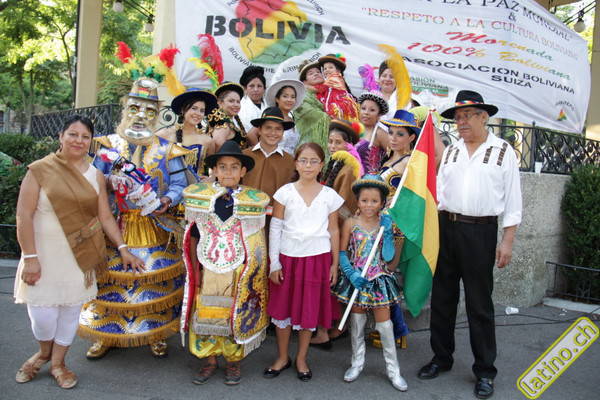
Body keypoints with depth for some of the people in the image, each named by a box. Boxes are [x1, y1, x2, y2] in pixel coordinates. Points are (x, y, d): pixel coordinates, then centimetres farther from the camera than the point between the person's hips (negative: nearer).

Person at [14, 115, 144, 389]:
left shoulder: (95, 176, 5)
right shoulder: (40, 170, -7)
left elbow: (105, 217, 6)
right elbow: (24, 216, -9)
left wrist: (123, 249, 0)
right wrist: (30, 258, -12)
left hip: (80, 256, 3)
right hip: (44, 256, -3)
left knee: (71, 310, 10)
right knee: (43, 315, 0)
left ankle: (57, 363, 33)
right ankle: (44, 352, 34)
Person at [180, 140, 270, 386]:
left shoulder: (254, 200, -5)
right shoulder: (200, 197, -1)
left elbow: (256, 242, 0)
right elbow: (193, 237, 4)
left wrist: (251, 273, -3)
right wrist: (195, 270, 1)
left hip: (239, 273, -1)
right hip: (207, 270, 2)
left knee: (236, 316, 8)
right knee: (205, 315, 10)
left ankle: (233, 362, 28)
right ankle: (210, 361, 29)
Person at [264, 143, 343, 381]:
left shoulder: (329, 196, 1)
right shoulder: (285, 192, -1)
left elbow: (333, 231, 6)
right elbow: (275, 228, 0)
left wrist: (335, 264, 5)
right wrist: (274, 263, -4)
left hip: (317, 259, 0)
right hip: (288, 257, 0)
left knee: (310, 309, 9)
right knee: (283, 308, 9)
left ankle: (301, 359, 28)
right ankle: (282, 357, 28)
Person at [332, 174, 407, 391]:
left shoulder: (386, 224, -4)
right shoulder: (350, 223, -5)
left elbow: (391, 263, -7)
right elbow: (342, 253, -3)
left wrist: (391, 235, -17)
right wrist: (352, 273, -16)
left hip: (380, 280, 0)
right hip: (355, 279, 0)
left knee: (385, 323, 4)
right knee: (357, 322, 13)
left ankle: (393, 369, 20)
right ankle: (357, 362, 32)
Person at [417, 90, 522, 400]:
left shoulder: (503, 151, 1)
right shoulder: (450, 151, 11)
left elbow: (512, 200, -1)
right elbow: (439, 193, 9)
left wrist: (507, 241, -6)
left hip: (480, 231, -4)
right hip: (446, 227, 4)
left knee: (479, 304, 3)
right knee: (442, 298, 11)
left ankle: (484, 371, 19)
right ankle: (441, 358, 28)